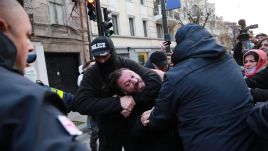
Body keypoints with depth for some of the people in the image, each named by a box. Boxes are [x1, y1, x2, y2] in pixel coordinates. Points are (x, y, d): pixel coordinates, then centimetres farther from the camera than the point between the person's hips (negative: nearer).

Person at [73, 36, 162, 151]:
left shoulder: (128, 65, -12)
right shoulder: (91, 74, -12)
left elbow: (155, 80, -20)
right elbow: (81, 104, -24)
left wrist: (134, 100, -32)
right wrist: (118, 102, -32)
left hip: (134, 126, 0)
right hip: (109, 133, 0)